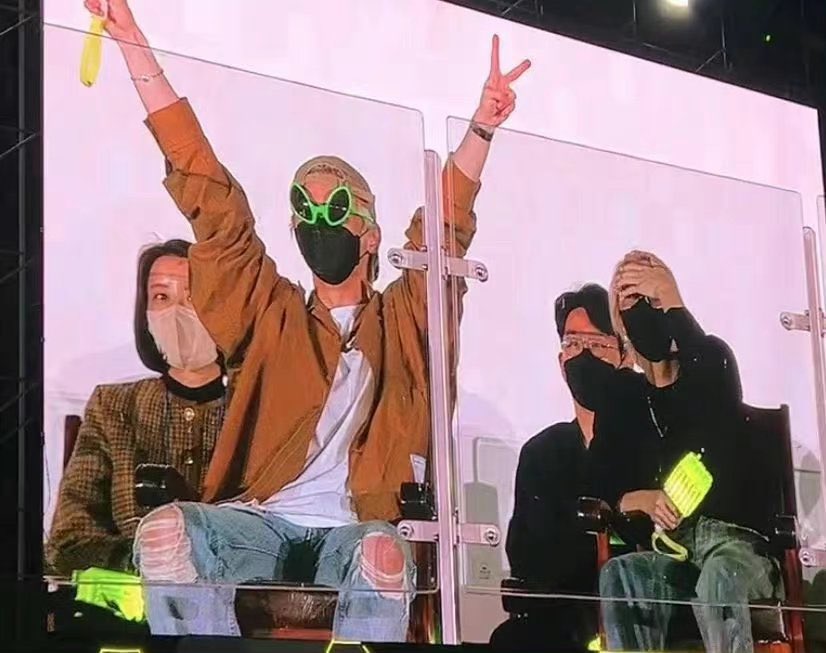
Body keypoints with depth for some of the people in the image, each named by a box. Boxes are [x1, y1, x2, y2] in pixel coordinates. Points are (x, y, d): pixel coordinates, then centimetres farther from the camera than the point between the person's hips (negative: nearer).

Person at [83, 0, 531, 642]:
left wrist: (481, 129, -3)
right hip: (261, 521, 1)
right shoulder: (274, 313, 20)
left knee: (383, 557, -37)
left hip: (356, 527, -1)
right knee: (164, 532, -31)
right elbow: (209, 200, 15)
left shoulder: (401, 321, 20)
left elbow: (448, 227, 13)